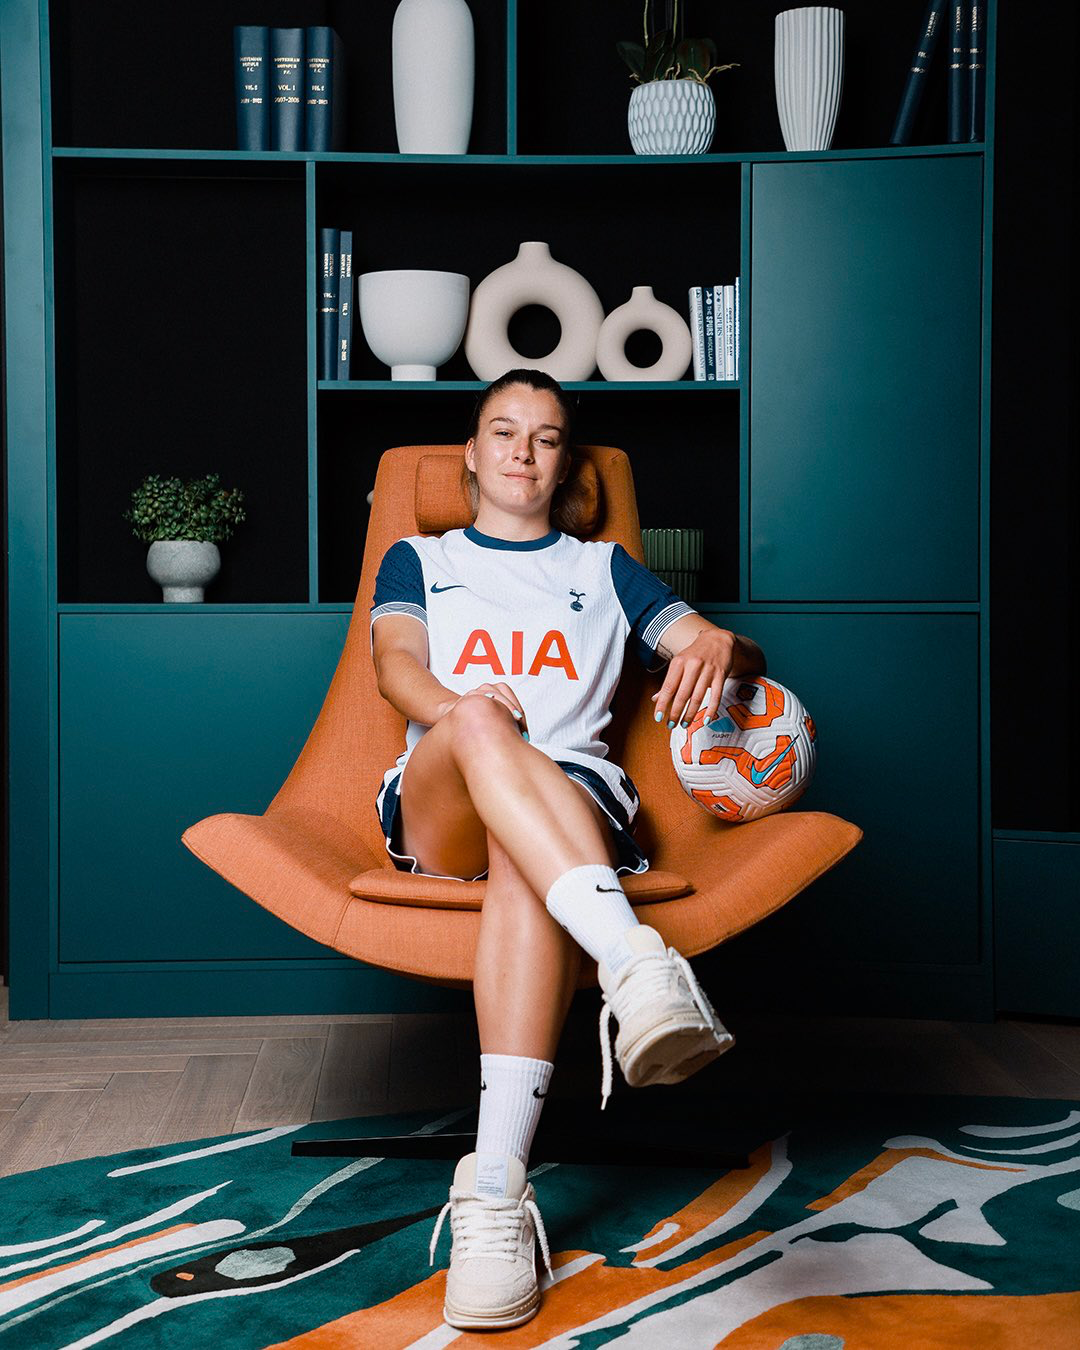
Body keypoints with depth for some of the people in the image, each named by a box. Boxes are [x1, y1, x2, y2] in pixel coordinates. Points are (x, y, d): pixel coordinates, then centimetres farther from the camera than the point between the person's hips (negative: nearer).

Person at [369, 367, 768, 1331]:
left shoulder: (604, 568, 27)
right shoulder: (419, 559, 27)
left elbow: (746, 657, 17)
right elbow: (397, 664, 5)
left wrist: (720, 647, -11)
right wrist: (458, 709, -21)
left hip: (572, 798, 0)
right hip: (437, 810, 0)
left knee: (525, 861, -39)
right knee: (478, 722, -38)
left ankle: (495, 1189, -54)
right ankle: (637, 961, -59)